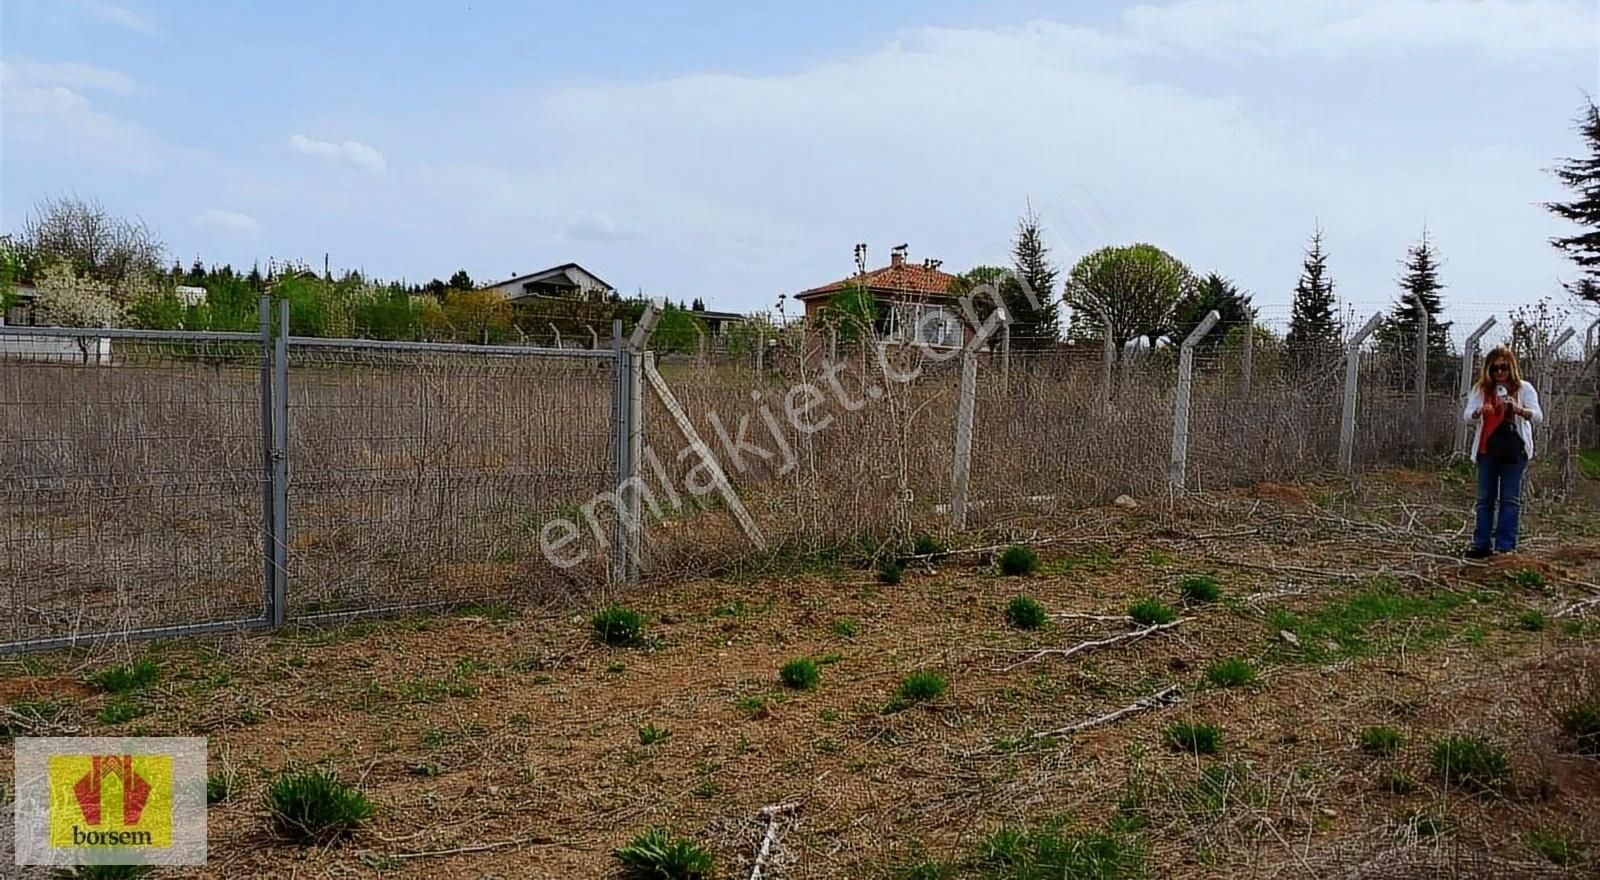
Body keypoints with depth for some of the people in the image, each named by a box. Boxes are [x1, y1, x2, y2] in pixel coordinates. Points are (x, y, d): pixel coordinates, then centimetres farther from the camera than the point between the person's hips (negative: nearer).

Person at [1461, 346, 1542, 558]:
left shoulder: (1524, 388, 1)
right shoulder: (1480, 389, 6)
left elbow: (1538, 416, -8)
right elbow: (1466, 417, -2)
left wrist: (1519, 409, -29)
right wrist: (1479, 412, -25)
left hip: (1515, 451, -2)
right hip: (1487, 450, 2)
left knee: (1510, 499, -1)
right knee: (1485, 498, 5)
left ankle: (1505, 546, 2)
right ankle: (1482, 544, 9)